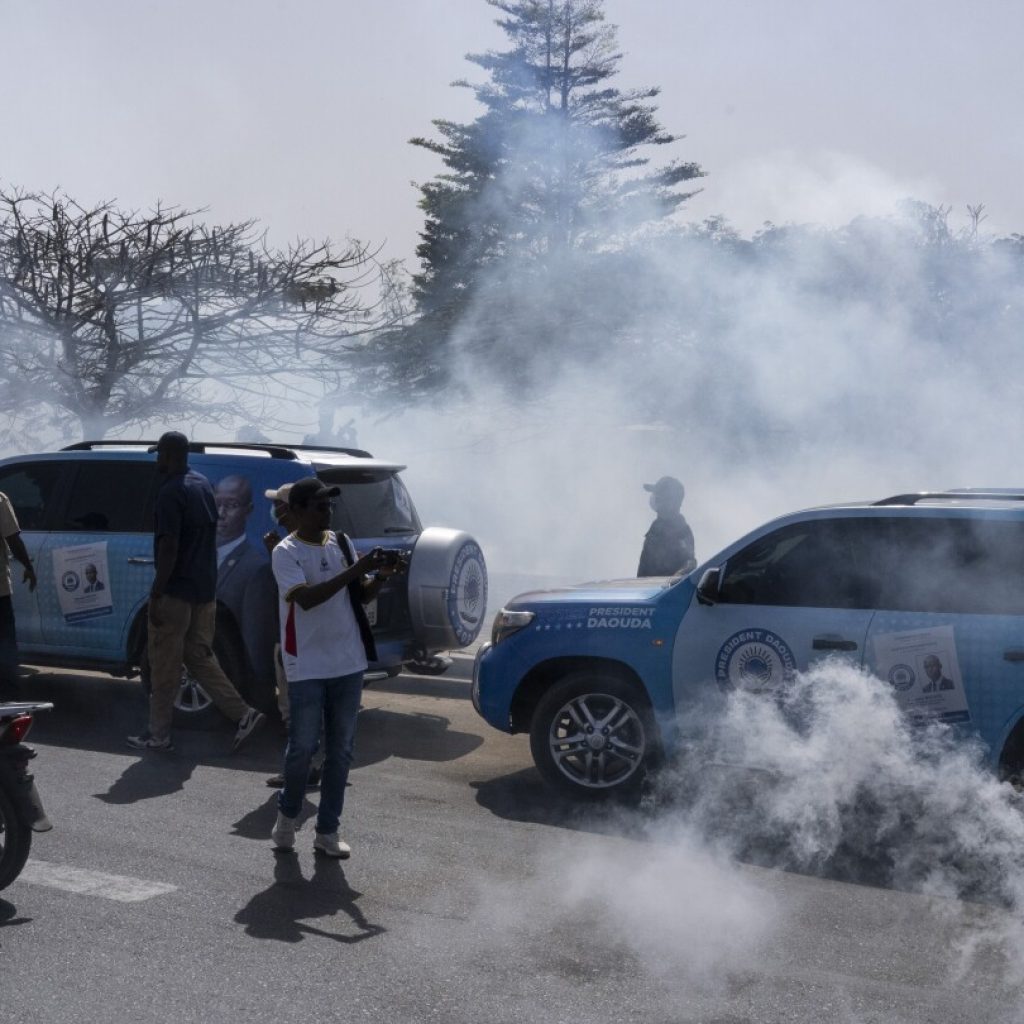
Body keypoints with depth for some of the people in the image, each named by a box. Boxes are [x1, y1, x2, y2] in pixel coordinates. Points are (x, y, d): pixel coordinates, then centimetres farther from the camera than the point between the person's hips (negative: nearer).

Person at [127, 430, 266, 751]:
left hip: (176, 592, -8)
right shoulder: (202, 484, 11)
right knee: (199, 656, 14)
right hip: (205, 589, 8)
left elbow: (169, 547, -21)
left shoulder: (171, 492, -17)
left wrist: (156, 594, -18)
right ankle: (243, 714, 5)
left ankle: (158, 735, 11)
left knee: (164, 665, 2)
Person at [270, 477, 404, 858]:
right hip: (307, 668, -5)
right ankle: (287, 813, 27)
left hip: (348, 664, 5)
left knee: (341, 750, 8)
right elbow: (306, 598, -24)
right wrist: (354, 570, -27)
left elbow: (361, 596, 13)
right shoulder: (286, 552, -9)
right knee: (303, 746, 1)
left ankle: (327, 831, 17)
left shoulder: (341, 543, 8)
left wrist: (380, 576, -7)